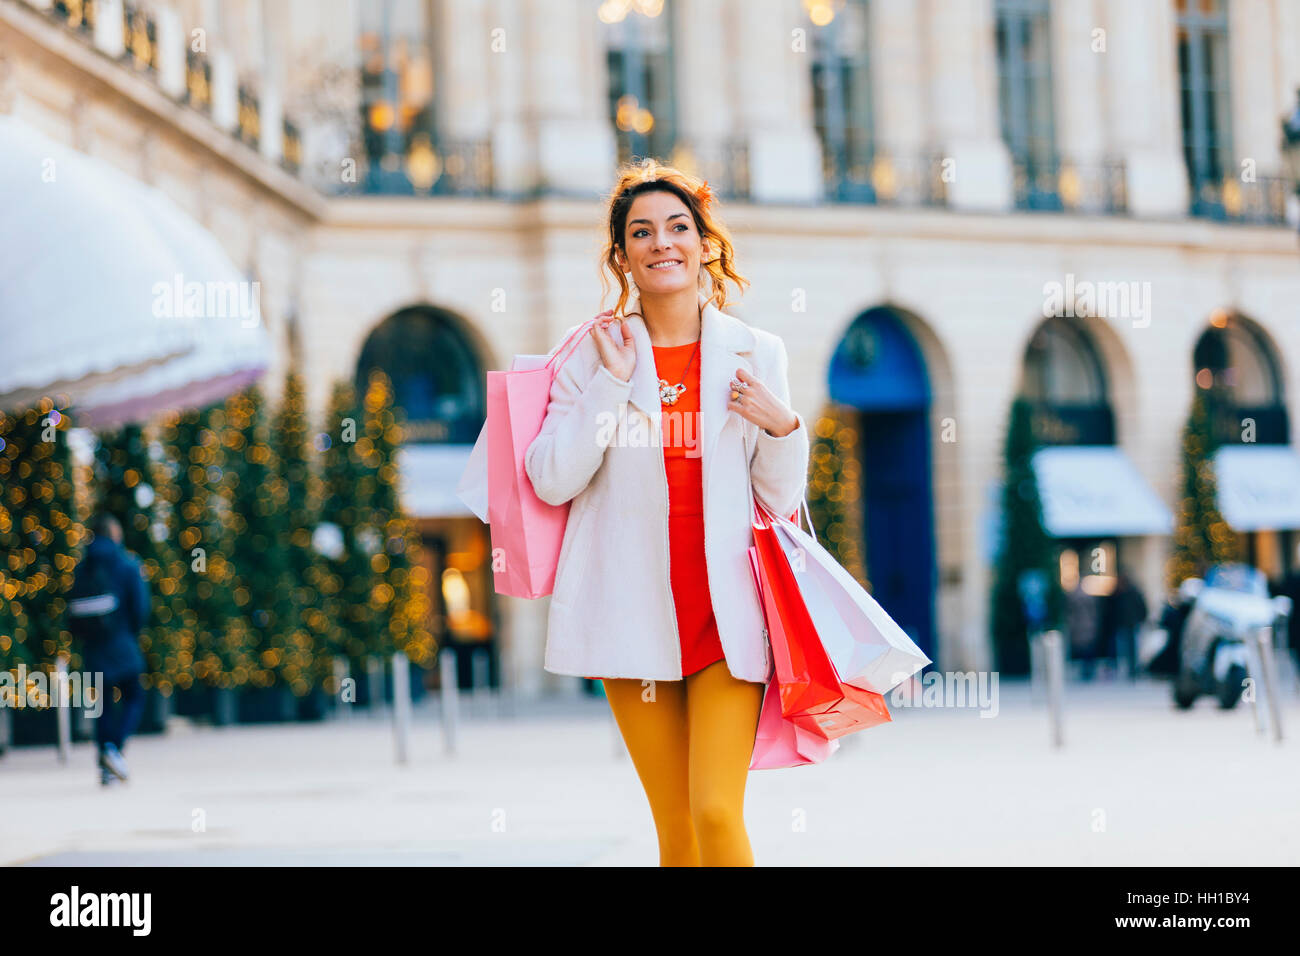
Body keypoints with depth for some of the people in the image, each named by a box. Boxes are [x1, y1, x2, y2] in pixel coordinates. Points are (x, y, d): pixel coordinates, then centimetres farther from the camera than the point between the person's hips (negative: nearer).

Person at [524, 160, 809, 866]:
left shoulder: (756, 353, 6)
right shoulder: (595, 352, 5)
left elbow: (780, 501, 9)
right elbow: (551, 482, -5)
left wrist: (782, 427, -9)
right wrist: (613, 384, -9)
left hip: (727, 613, 0)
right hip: (634, 614, 0)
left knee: (718, 813, -14)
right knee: (675, 830, 4)